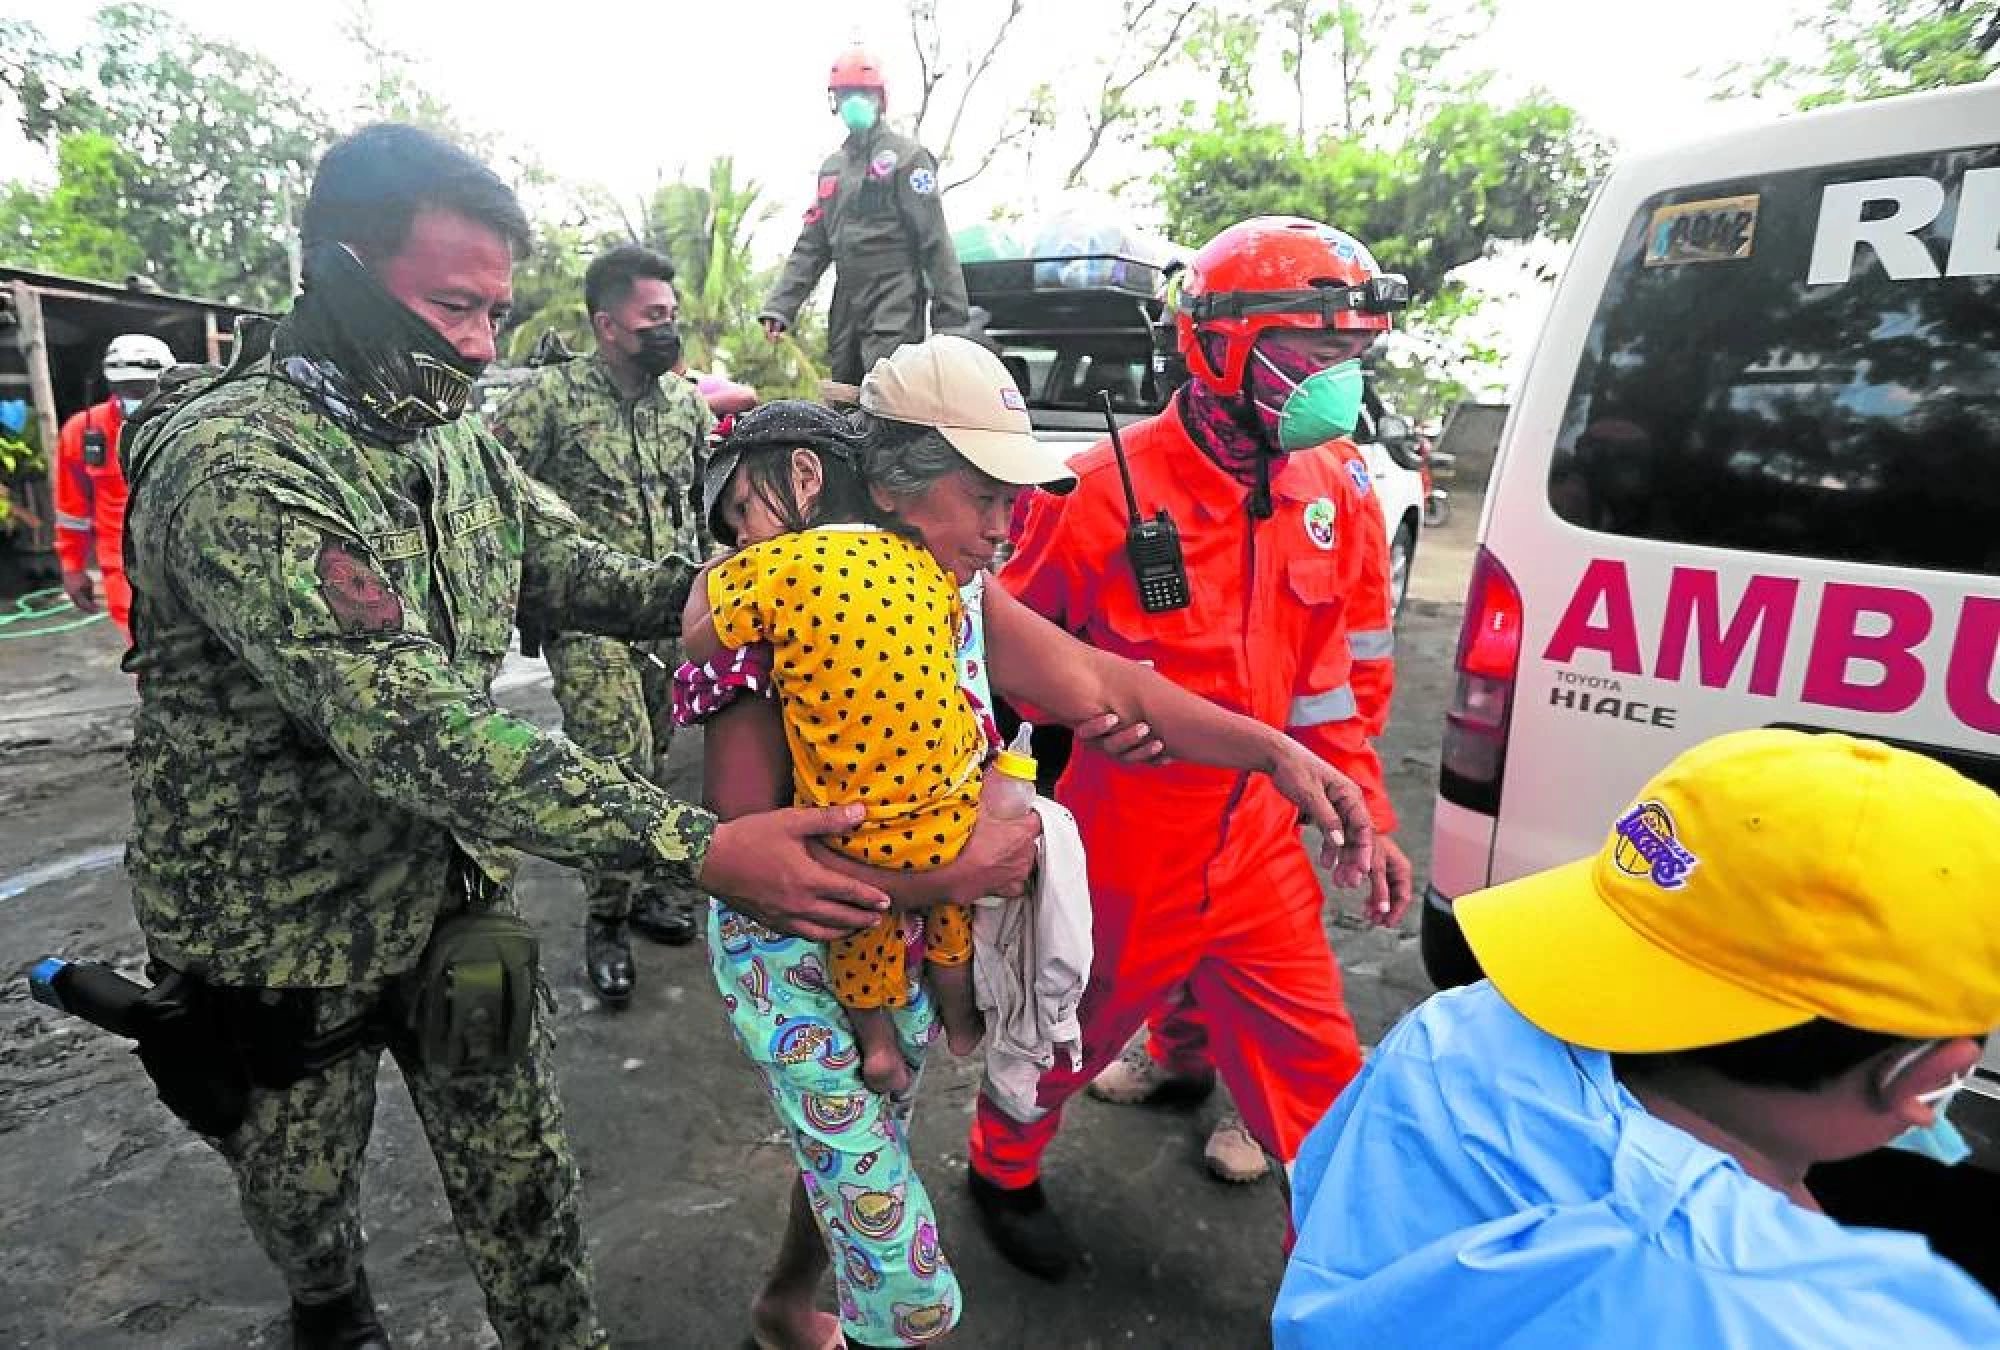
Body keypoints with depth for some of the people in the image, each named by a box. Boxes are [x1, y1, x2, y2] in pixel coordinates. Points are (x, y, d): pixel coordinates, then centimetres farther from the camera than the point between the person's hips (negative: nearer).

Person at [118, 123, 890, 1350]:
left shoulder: (453, 439, -1)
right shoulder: (235, 467, -28)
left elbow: (583, 574, 6)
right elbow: (418, 733, -38)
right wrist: (700, 849, -43)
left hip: (452, 895, 5)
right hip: (282, 937, -4)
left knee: (523, 1179, 14)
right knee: (305, 1195, 23)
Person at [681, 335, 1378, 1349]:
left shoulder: (960, 592, -5)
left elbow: (1095, 679, -10)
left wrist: (1275, 750, -21)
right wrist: (947, 877, -30)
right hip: (801, 966, -6)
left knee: (853, 1160, 29)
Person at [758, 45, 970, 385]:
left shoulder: (906, 156, -1)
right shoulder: (832, 166, 20)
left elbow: (935, 240, -8)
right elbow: (811, 246, 18)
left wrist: (950, 317, -15)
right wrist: (779, 306, 7)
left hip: (894, 309, -7)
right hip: (845, 310, 7)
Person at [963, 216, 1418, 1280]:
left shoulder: (1322, 490, -1)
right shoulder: (1108, 493, -23)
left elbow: (1317, 674, 9)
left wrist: (1366, 817, 8)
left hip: (1258, 851, 5)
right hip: (1122, 863, -5)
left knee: (1319, 1074, 14)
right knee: (1065, 1042, 21)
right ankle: (1001, 1172, 53)